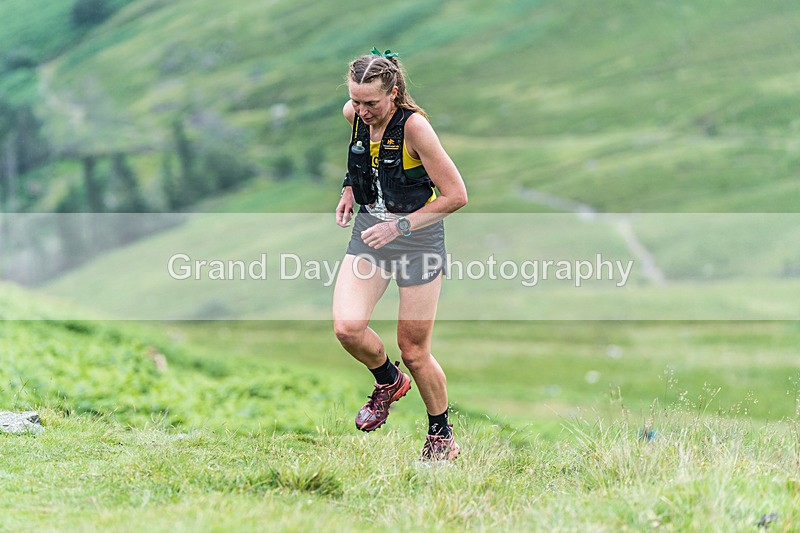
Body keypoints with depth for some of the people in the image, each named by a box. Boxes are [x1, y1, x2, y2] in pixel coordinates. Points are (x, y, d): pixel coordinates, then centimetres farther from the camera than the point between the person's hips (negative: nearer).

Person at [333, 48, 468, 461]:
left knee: (413, 350, 2)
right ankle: (389, 381, 17)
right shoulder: (353, 114, -4)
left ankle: (441, 435, 26)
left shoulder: (414, 126, -23)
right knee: (347, 327, -16)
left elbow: (456, 195, -19)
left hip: (418, 235, -5)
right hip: (369, 227, 5)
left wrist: (400, 226, -21)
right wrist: (350, 187, 8)